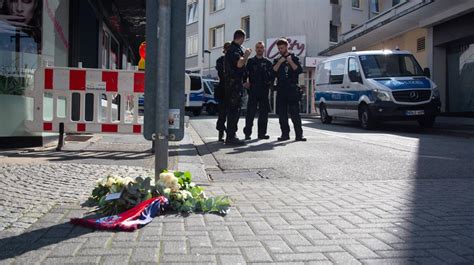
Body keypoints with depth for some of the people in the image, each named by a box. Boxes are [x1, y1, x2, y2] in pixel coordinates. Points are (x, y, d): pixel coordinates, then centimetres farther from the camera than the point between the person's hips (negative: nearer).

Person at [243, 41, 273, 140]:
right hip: (253, 91, -2)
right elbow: (244, 73, 5)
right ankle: (247, 133, -1)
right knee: (250, 113, -5)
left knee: (264, 113, 4)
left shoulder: (268, 62, 12)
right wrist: (246, 83, -9)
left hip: (264, 91, 2)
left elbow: (272, 75, 12)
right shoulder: (250, 61, 8)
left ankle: (262, 133, 11)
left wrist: (269, 84, -3)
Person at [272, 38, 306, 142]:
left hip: (292, 90, -3)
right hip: (281, 90, 4)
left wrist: (290, 62, -10)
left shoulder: (294, 58, 9)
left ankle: (299, 134, -8)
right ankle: (285, 134, 7)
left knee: (295, 113, -7)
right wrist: (279, 62, -8)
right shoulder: (277, 60, 17)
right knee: (282, 114, 1)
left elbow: (299, 71, -5)